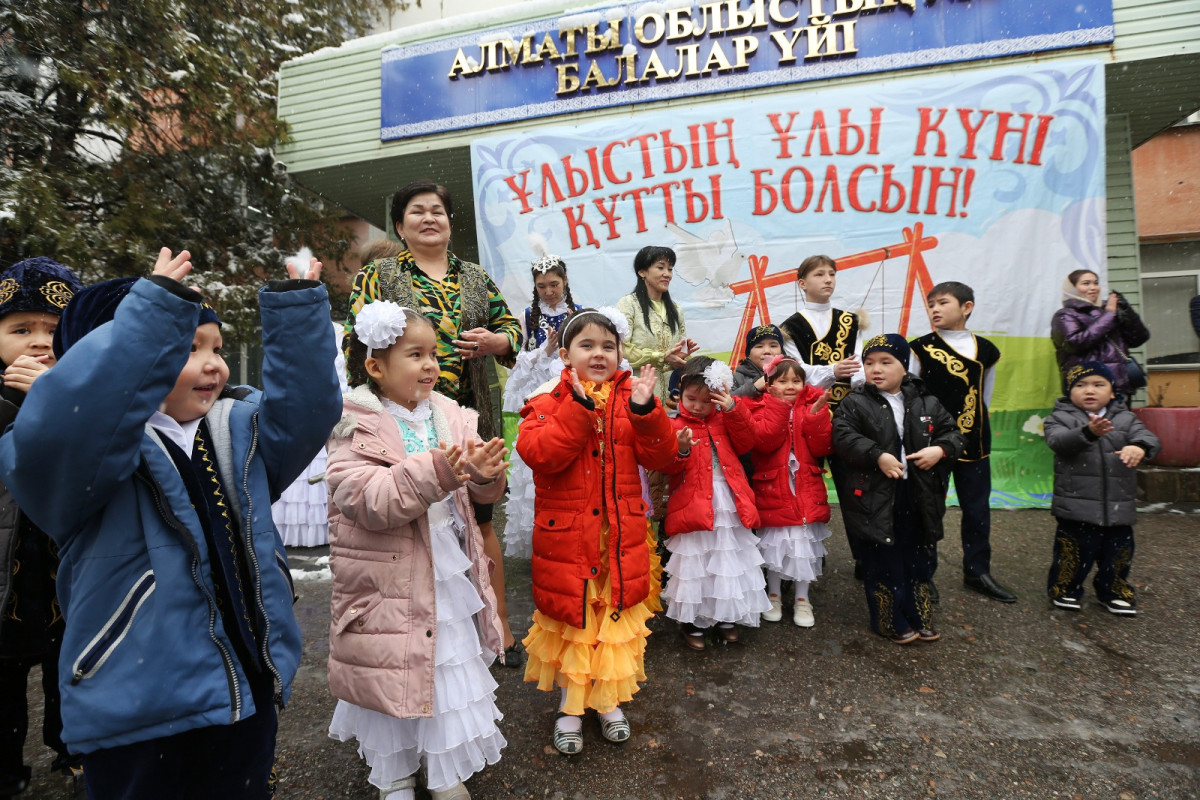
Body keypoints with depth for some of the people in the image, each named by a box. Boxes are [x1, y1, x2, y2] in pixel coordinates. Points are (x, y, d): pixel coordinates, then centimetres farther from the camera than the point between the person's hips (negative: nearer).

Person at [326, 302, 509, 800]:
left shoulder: (450, 418, 2)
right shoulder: (356, 428, -12)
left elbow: (481, 495, 3)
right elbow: (365, 499, -26)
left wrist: (485, 476, -21)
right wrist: (434, 473, -36)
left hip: (451, 576, 5)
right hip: (390, 582, -4)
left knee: (453, 667, 16)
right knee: (394, 674, 12)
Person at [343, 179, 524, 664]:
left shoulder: (475, 277, 15)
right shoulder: (378, 275, 5)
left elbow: (511, 325, 16)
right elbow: (355, 340, -1)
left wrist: (496, 341, -5)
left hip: (471, 416, 3)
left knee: (481, 520, 11)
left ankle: (499, 624, 25)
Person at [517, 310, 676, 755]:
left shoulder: (631, 401, 4)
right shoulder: (548, 404, -4)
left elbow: (660, 456, -6)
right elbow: (538, 454, -22)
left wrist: (645, 410, -21)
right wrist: (580, 408, -26)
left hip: (622, 538, 2)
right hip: (566, 538, -2)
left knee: (618, 617, 14)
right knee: (568, 620, 12)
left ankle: (610, 700, 38)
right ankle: (569, 706, 35)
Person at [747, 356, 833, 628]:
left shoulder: (813, 406, 3)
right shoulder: (763, 407, -2)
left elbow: (822, 448, -7)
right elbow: (764, 442, -21)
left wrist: (817, 414, -19)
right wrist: (779, 405, -22)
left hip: (806, 490, 2)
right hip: (773, 489, -1)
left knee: (805, 545, 7)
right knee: (774, 544, 9)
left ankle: (802, 599, 24)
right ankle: (774, 595, 28)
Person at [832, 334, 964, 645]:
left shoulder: (926, 403, 6)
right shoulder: (855, 403, -6)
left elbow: (952, 432, 11)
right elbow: (843, 437, -16)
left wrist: (940, 449, -10)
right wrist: (877, 456, -26)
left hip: (919, 496, 4)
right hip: (875, 498, -4)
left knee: (919, 560, 15)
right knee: (882, 562, 5)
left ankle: (919, 618, 33)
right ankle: (891, 622, 22)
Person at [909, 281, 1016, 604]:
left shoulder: (986, 350, 6)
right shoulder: (921, 348, -4)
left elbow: (985, 397, 16)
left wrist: (976, 427, 13)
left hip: (974, 444, 4)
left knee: (978, 510, 11)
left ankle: (977, 571, 26)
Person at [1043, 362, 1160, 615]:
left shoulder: (1126, 419, 9)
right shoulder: (1060, 417, -2)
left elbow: (1149, 437, -7)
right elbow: (1057, 440, -22)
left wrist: (1139, 446, -32)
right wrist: (1087, 432, -41)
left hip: (1118, 506, 4)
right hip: (1076, 507, -3)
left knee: (1118, 550, 14)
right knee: (1074, 549, 2)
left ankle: (1113, 590, 35)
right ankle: (1065, 588, 23)